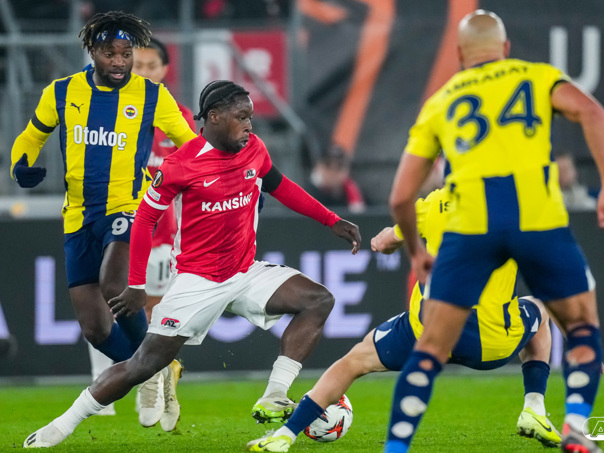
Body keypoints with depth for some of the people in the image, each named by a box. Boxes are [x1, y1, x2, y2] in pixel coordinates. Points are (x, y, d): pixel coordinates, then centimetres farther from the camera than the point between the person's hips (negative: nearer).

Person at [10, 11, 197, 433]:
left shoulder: (152, 96, 0)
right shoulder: (62, 93, 5)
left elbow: (191, 144, 11)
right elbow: (31, 137, 19)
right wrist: (22, 166, -3)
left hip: (129, 209, -3)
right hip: (79, 219, 3)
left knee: (114, 286, -31)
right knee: (95, 327, -1)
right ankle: (156, 373, 25)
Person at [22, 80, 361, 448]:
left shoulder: (254, 149, 0)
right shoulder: (182, 165, -16)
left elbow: (279, 186, 19)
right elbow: (145, 217, -7)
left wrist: (332, 221, 16)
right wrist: (137, 286, -9)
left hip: (246, 273, 6)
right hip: (197, 280, -6)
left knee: (319, 300, -11)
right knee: (145, 363, -10)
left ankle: (273, 401, -14)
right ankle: (61, 426, 0)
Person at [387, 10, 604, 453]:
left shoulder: (439, 103, 23)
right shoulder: (539, 76, 19)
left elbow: (401, 198, 21)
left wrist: (415, 250, 37)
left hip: (471, 223, 1)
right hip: (540, 219, -1)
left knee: (430, 350, 6)